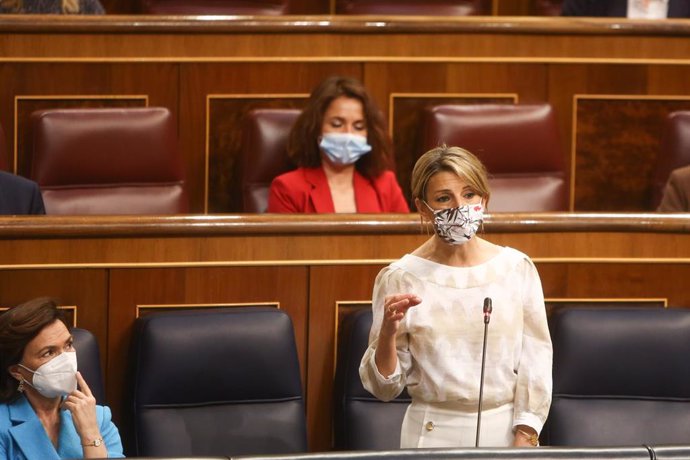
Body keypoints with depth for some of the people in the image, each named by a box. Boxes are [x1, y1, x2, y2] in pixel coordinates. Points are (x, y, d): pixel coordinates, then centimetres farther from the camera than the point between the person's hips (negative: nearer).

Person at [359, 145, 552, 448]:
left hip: (506, 431, 1)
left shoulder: (517, 269, -3)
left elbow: (534, 361, -2)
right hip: (434, 436, -1)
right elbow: (385, 386, -3)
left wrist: (524, 440, -10)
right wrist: (388, 333, -20)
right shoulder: (400, 278, -6)